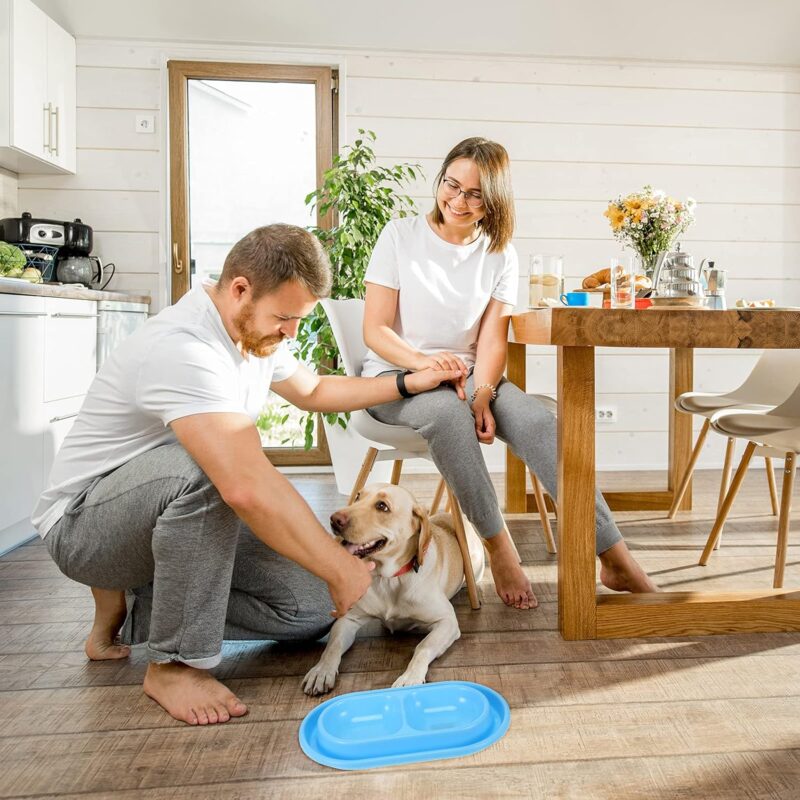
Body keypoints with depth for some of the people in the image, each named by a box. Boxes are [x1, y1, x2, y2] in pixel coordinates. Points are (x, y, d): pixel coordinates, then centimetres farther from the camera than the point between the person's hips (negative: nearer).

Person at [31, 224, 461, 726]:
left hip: (175, 513, 8)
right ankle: (175, 664, -19)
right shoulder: (183, 349, -31)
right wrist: (341, 570, -34)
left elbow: (313, 391, 17)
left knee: (311, 608, -4)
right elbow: (248, 486, -42)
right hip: (83, 523, -8)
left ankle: (131, 611, 11)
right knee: (206, 467, -40)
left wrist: (408, 384, 8)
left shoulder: (254, 332, -1)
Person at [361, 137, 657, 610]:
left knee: (539, 421, -25)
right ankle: (499, 547, -23)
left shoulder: (500, 255, 6)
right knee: (447, 411, -38)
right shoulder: (400, 236, -2)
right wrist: (425, 362, -27)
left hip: (467, 375, 3)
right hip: (396, 376, -2)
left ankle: (616, 561, -22)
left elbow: (492, 340, -2)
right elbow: (375, 330, -7)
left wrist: (482, 395, -22)